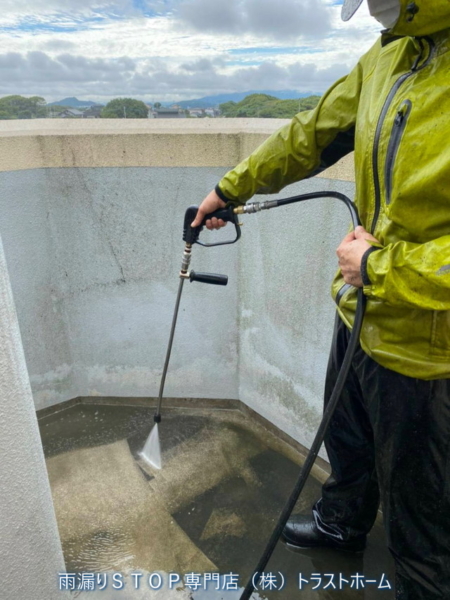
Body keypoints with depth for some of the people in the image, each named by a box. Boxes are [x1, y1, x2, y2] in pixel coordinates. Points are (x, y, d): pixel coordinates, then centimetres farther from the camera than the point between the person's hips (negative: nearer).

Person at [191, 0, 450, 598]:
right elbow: (312, 135, 11)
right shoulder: (389, 54, 0)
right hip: (360, 310, 7)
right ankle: (343, 522, 61)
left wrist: (379, 268, -20)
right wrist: (231, 188, 19)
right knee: (346, 437, 30)